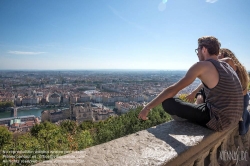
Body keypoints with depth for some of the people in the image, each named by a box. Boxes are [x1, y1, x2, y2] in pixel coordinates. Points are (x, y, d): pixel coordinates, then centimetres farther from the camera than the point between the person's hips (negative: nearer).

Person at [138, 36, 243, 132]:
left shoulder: (201, 65, -11)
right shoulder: (226, 66, 11)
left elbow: (172, 90, -15)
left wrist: (148, 107, -9)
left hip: (219, 120, -8)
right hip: (234, 118, 9)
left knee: (167, 102, -8)